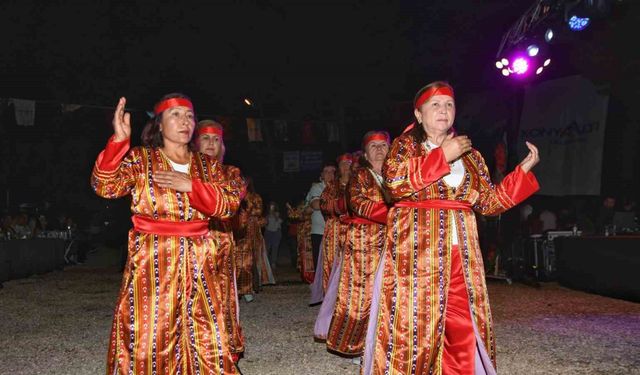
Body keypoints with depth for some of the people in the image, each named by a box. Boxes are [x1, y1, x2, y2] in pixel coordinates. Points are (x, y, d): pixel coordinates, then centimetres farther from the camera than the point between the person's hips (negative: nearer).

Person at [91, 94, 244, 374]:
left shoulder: (207, 165, 11)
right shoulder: (139, 159, 3)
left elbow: (230, 203, -1)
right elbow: (104, 186, -12)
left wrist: (191, 186, -13)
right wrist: (119, 140, -23)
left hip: (197, 264, 3)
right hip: (152, 263, -3)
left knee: (207, 339, 4)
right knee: (149, 341, -1)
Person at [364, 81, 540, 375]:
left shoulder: (470, 156, 17)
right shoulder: (405, 144, 5)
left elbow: (489, 202, 14)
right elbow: (395, 181, -15)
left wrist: (524, 170, 8)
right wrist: (442, 155, -12)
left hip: (461, 249, 4)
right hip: (416, 245, -4)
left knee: (464, 328, 3)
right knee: (413, 319, -5)